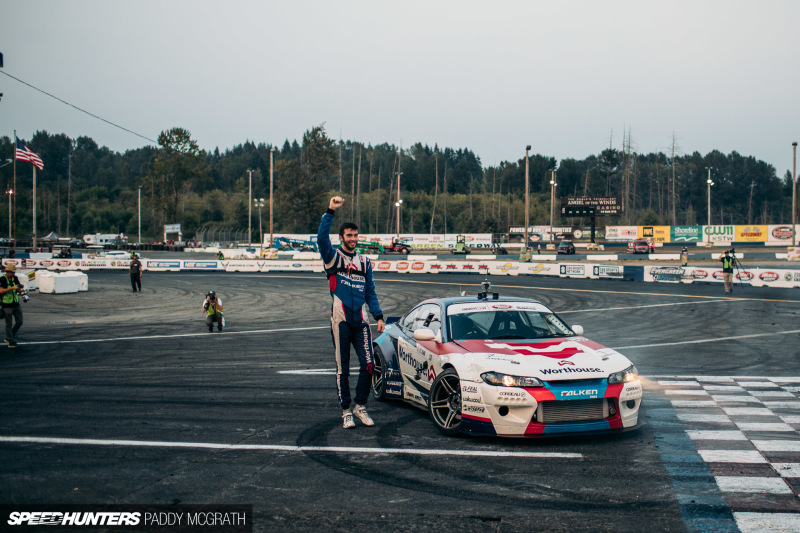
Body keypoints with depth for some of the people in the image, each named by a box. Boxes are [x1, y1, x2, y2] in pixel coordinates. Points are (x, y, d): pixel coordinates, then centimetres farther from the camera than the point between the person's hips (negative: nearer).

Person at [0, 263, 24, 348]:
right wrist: (12, 288, -26)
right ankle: (11, 342, 2)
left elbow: (19, 290, 12)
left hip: (16, 304, 6)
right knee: (9, 323, -2)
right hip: (7, 305, -6)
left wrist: (19, 288, -12)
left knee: (19, 322, 7)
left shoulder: (15, 278, 9)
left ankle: (8, 338, 23)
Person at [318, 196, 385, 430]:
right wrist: (330, 212, -24)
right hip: (340, 320, -3)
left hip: (361, 320, 3)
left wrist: (378, 316, 6)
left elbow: (370, 293, 16)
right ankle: (346, 412, 12)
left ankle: (360, 406, 11)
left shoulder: (364, 261, 16)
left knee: (368, 364, -6)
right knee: (342, 368, 2)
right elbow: (322, 238, -17)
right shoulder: (333, 256, 4)